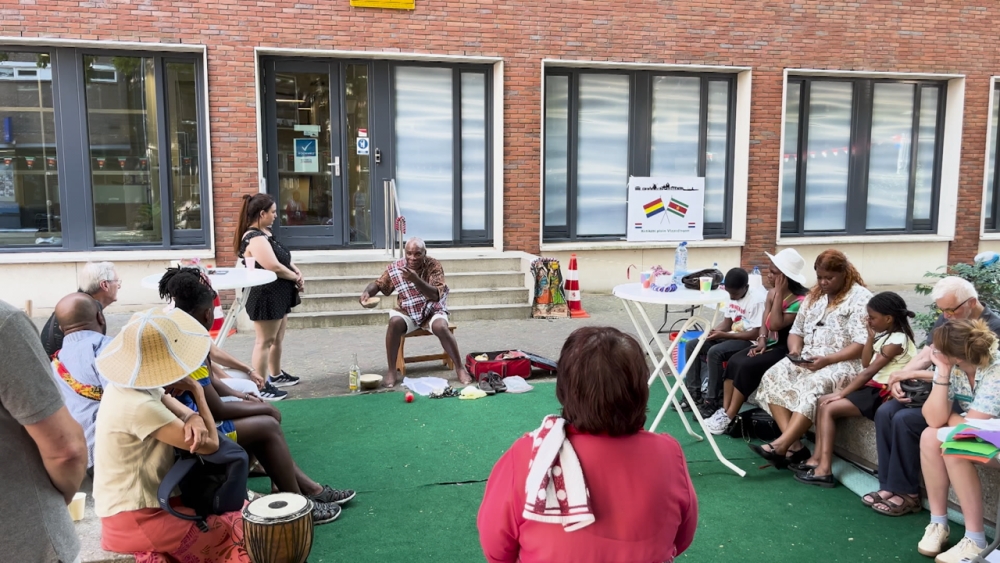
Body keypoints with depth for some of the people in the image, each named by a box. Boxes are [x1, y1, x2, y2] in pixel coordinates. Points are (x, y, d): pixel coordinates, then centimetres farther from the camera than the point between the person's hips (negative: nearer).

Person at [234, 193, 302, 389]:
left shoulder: (266, 233, 12)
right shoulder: (255, 239, -20)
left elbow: (284, 258, 18)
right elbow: (274, 267, -26)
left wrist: (297, 272, -1)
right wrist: (296, 277, -10)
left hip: (277, 295, 10)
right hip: (266, 296, -10)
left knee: (277, 339, 21)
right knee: (264, 342, -4)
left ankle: (276, 375, 35)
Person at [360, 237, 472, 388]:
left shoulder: (434, 266, -16)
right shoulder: (395, 267, -9)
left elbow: (435, 295, -27)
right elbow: (378, 284, 5)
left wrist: (415, 279, -41)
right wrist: (367, 292, -19)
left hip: (432, 310, -1)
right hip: (407, 312, 2)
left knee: (440, 327, -32)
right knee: (395, 322, -30)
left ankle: (460, 368, -14)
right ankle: (392, 371, -17)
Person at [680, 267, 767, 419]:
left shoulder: (758, 300, -21)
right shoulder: (733, 296, 4)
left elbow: (756, 334, -23)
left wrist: (725, 335, -23)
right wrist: (713, 331, -9)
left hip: (749, 341, -9)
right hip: (731, 336, 9)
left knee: (714, 352, -33)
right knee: (691, 345, -4)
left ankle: (712, 401, -23)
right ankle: (694, 393, -1)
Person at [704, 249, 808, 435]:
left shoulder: (801, 300, -18)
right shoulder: (771, 293, 7)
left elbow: (775, 324, -26)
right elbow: (765, 322, 9)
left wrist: (779, 294, -23)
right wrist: (761, 340, -10)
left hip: (786, 350, -8)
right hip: (770, 344, 8)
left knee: (747, 366, -25)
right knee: (734, 360, -14)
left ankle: (729, 417, -15)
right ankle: (724, 411, -13)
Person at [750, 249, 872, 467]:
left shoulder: (860, 298, -6)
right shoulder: (814, 296, 16)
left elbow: (862, 344, -14)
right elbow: (796, 331, 17)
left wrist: (827, 360, -24)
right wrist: (795, 351, -6)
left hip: (843, 363, -7)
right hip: (807, 360, 7)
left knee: (813, 387, -36)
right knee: (773, 377, -20)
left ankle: (781, 445, -39)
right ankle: (794, 445, -27)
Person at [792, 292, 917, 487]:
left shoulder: (897, 340, -18)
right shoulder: (885, 335, 12)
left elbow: (869, 372, -20)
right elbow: (865, 363, 14)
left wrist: (841, 393, -17)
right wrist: (871, 337, 4)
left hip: (885, 393, -10)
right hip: (875, 387, 10)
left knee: (828, 408, -18)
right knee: (822, 401, 2)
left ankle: (824, 469, -16)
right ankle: (818, 458, -1)